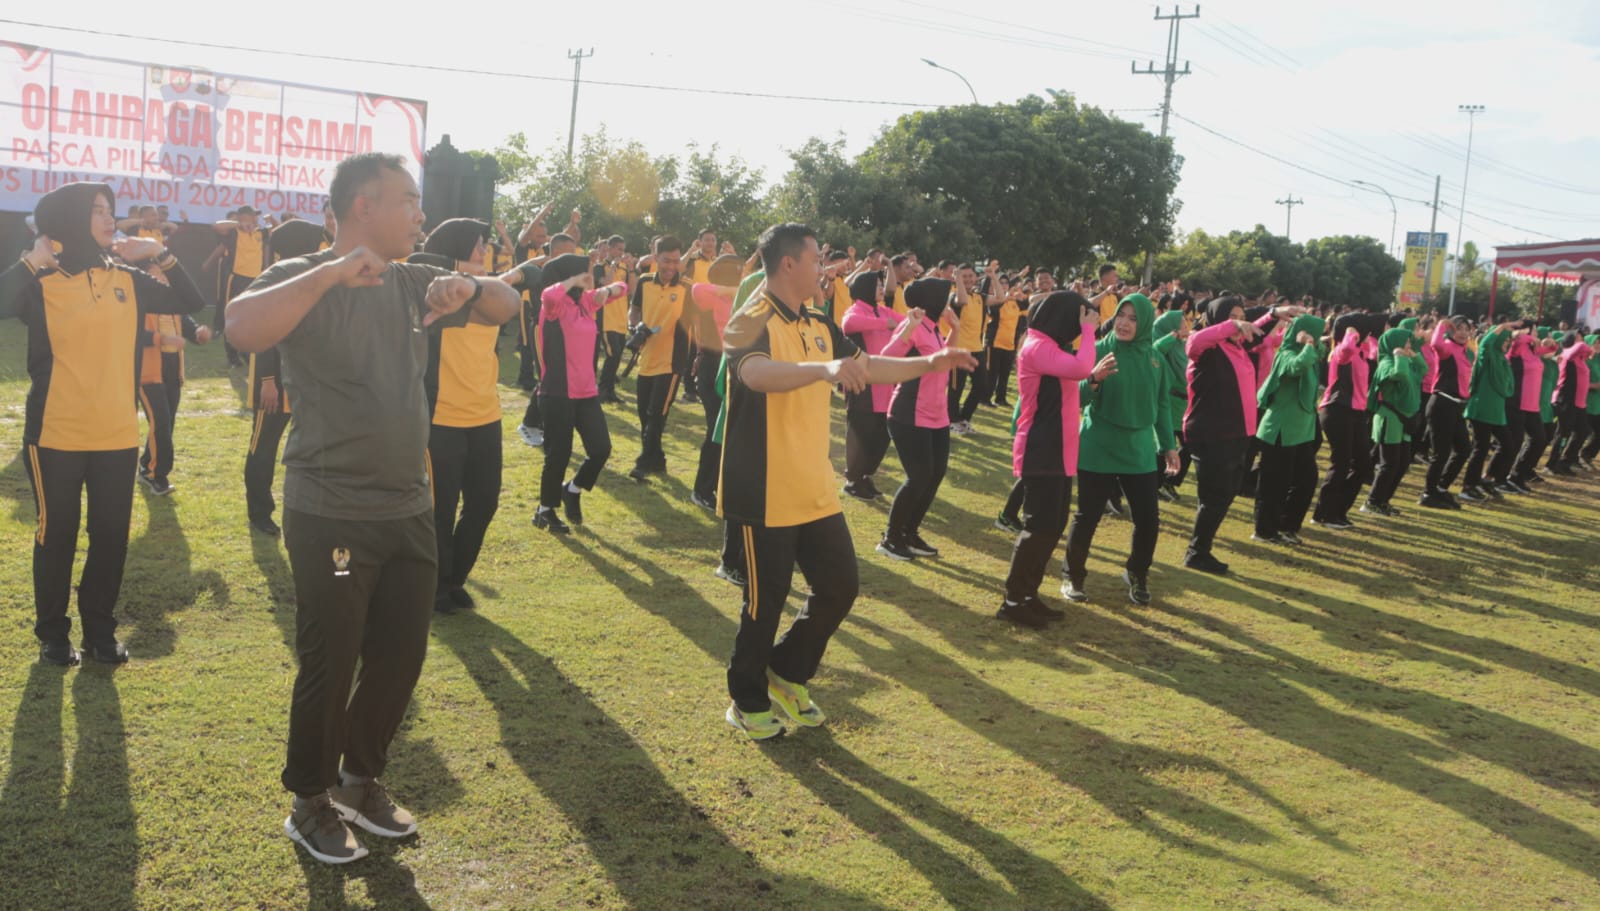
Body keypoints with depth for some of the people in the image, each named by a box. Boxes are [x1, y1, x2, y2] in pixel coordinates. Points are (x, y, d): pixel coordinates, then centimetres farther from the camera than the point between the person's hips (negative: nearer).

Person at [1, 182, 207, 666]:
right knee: (56, 538, 7)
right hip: (56, 436, -4)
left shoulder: (127, 280, 7)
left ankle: (100, 630, 25)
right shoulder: (41, 282, -7)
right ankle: (53, 633, 23)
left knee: (112, 537, 10)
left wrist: (161, 255, 1)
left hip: (117, 436, 4)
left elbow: (191, 302, 11)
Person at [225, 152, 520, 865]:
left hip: (409, 510, 6)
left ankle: (361, 779, 35)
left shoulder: (413, 284, 7)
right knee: (330, 666, 4)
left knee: (401, 657, 15)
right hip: (330, 516, -6)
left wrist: (470, 288, -8)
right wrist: (333, 273, -31)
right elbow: (242, 329, -31)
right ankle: (310, 802, 25)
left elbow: (508, 306, 14)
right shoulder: (306, 281, -11)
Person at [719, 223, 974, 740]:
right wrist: (824, 369, -50)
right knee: (766, 599, 3)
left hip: (815, 490, 8)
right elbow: (755, 373, -36)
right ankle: (747, 702, 22)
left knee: (840, 585, 11)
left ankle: (787, 674, 30)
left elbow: (866, 366, 24)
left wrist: (928, 364, 17)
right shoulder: (753, 323, -15)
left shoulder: (819, 327, 12)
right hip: (767, 494, -8)